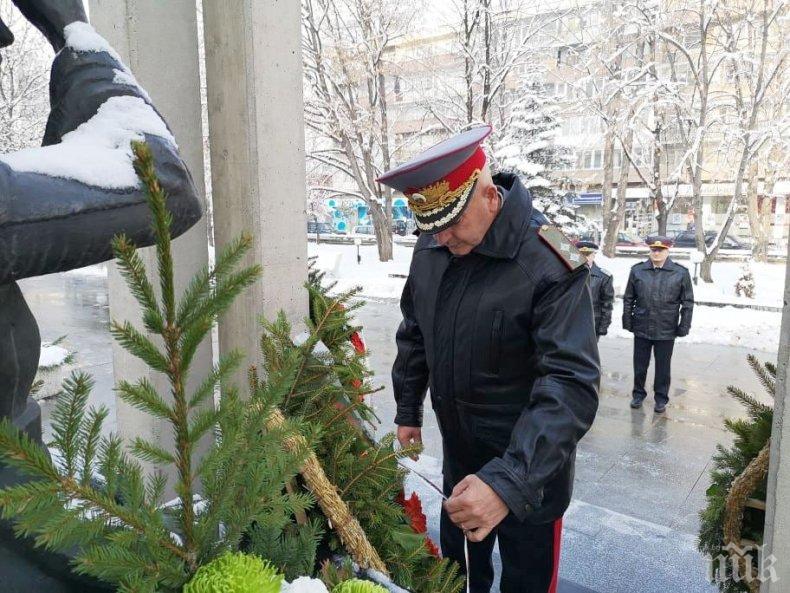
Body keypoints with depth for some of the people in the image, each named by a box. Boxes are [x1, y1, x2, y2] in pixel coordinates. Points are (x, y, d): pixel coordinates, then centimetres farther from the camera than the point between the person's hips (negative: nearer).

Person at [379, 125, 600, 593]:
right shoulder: (431, 248, -6)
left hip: (527, 467, -5)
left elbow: (571, 385, -33)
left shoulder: (550, 265, -26)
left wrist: (509, 481, -42)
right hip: (459, 458, 6)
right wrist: (408, 410, 12)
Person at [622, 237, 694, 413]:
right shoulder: (637, 271, 1)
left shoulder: (681, 273, -3)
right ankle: (638, 394, 30)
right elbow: (628, 298, 6)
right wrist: (627, 320, 2)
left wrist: (684, 326, -4)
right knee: (639, 364, 12)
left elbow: (688, 302, 0)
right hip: (641, 328, 1)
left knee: (663, 367, 11)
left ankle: (661, 398, 26)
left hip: (666, 331, -1)